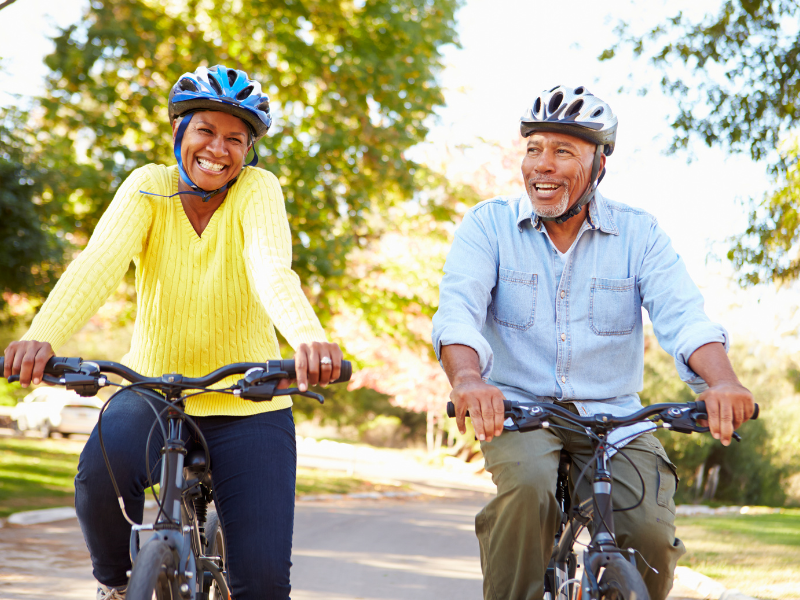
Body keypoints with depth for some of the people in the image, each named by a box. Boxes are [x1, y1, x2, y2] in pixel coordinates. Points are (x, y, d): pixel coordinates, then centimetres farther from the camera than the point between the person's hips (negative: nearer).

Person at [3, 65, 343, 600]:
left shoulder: (257, 190, -9)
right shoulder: (149, 187, -6)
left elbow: (272, 271, -29)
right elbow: (99, 264, -23)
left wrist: (309, 337, -51)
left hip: (248, 402, 0)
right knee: (102, 474, -31)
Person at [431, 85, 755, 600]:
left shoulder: (639, 233, 1)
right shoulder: (489, 224, -1)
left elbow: (683, 315, -13)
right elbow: (459, 308, -17)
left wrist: (722, 382, -35)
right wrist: (467, 378, -40)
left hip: (613, 417, 1)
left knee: (652, 536, -20)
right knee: (529, 487, -33)